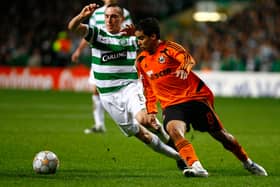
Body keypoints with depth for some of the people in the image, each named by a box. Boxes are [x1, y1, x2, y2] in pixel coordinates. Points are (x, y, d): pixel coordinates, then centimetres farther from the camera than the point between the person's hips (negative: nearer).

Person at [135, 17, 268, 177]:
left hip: (195, 97, -3)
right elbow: (148, 88, 20)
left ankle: (248, 163, 28)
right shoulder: (141, 61, 8)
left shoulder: (169, 48, -8)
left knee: (220, 134, 5)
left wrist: (184, 68, -49)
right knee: (173, 129, -31)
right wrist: (151, 111, 14)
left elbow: (188, 58, -27)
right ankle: (196, 167, -39)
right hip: (171, 104, 3)